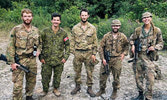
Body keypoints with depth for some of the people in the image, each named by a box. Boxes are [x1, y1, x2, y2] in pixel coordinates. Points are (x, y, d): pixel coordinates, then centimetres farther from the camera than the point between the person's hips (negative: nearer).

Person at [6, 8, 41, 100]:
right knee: (17, 85, 1)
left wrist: (38, 50, 1)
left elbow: (40, 43, 21)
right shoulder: (16, 29, -7)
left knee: (32, 81, 18)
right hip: (19, 60, -4)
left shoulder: (36, 30, 7)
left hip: (32, 60, 4)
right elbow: (10, 47, -7)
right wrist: (12, 62, -12)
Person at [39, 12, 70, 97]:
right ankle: (45, 90, 33)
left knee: (57, 76, 13)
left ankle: (55, 89, 37)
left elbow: (67, 45, 6)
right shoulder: (45, 31, -2)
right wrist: (41, 57, -3)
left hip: (59, 60, 1)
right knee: (45, 76, 9)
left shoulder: (63, 33, 1)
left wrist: (65, 57, -2)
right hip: (47, 60, 0)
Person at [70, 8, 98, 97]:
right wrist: (73, 52, -2)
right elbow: (72, 41, 5)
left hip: (89, 53, 0)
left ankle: (89, 88, 23)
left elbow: (95, 42, 2)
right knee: (77, 71, 11)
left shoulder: (92, 28, 2)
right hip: (78, 53, 1)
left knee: (89, 72, 7)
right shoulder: (75, 28, 3)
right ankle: (77, 86, 30)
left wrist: (94, 54, -4)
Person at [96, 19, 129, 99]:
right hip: (106, 59, 1)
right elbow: (101, 47, 1)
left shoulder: (123, 37, 1)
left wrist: (124, 54, 1)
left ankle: (115, 92, 30)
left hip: (117, 60, 0)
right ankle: (102, 89, 31)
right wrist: (103, 58, -5)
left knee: (116, 77, 9)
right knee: (103, 75, 9)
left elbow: (127, 46, 16)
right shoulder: (106, 36, 0)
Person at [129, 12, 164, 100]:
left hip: (149, 57, -2)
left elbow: (161, 43, 8)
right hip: (138, 56, 2)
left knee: (150, 79, -4)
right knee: (138, 77, 12)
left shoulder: (157, 30, 0)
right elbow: (132, 39, 16)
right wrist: (132, 45, -2)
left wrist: (155, 47, -11)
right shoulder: (138, 30, 2)